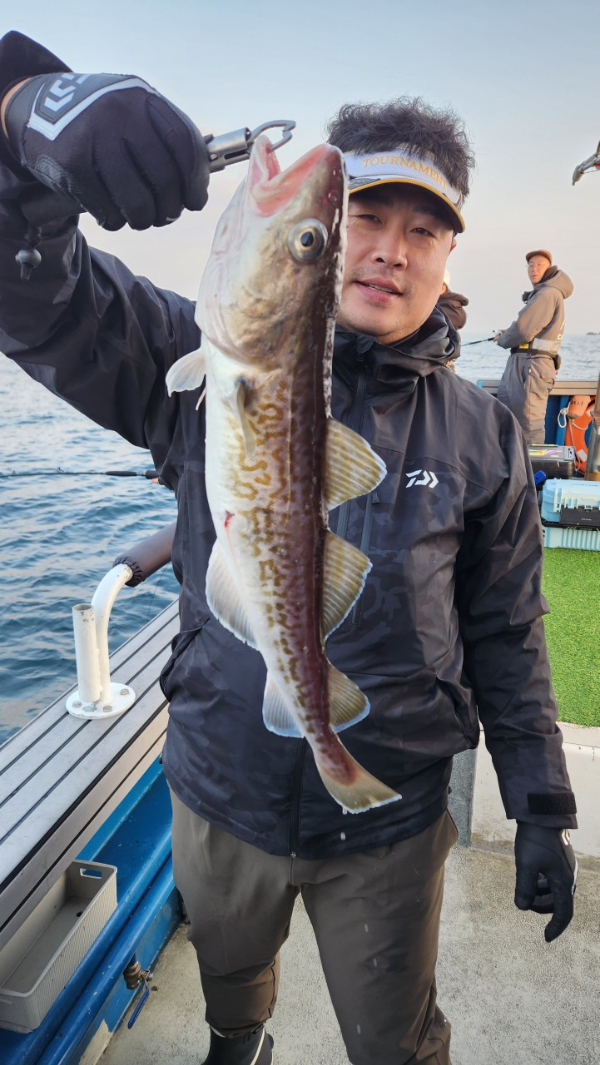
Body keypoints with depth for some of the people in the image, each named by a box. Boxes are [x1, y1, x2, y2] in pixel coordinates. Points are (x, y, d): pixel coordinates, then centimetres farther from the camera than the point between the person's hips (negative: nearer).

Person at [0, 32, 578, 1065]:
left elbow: (507, 637, -1)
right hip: (219, 796, 2)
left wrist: (541, 810, 1)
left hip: (387, 825, 0)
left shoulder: (481, 437, -7)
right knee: (228, 978, 32)